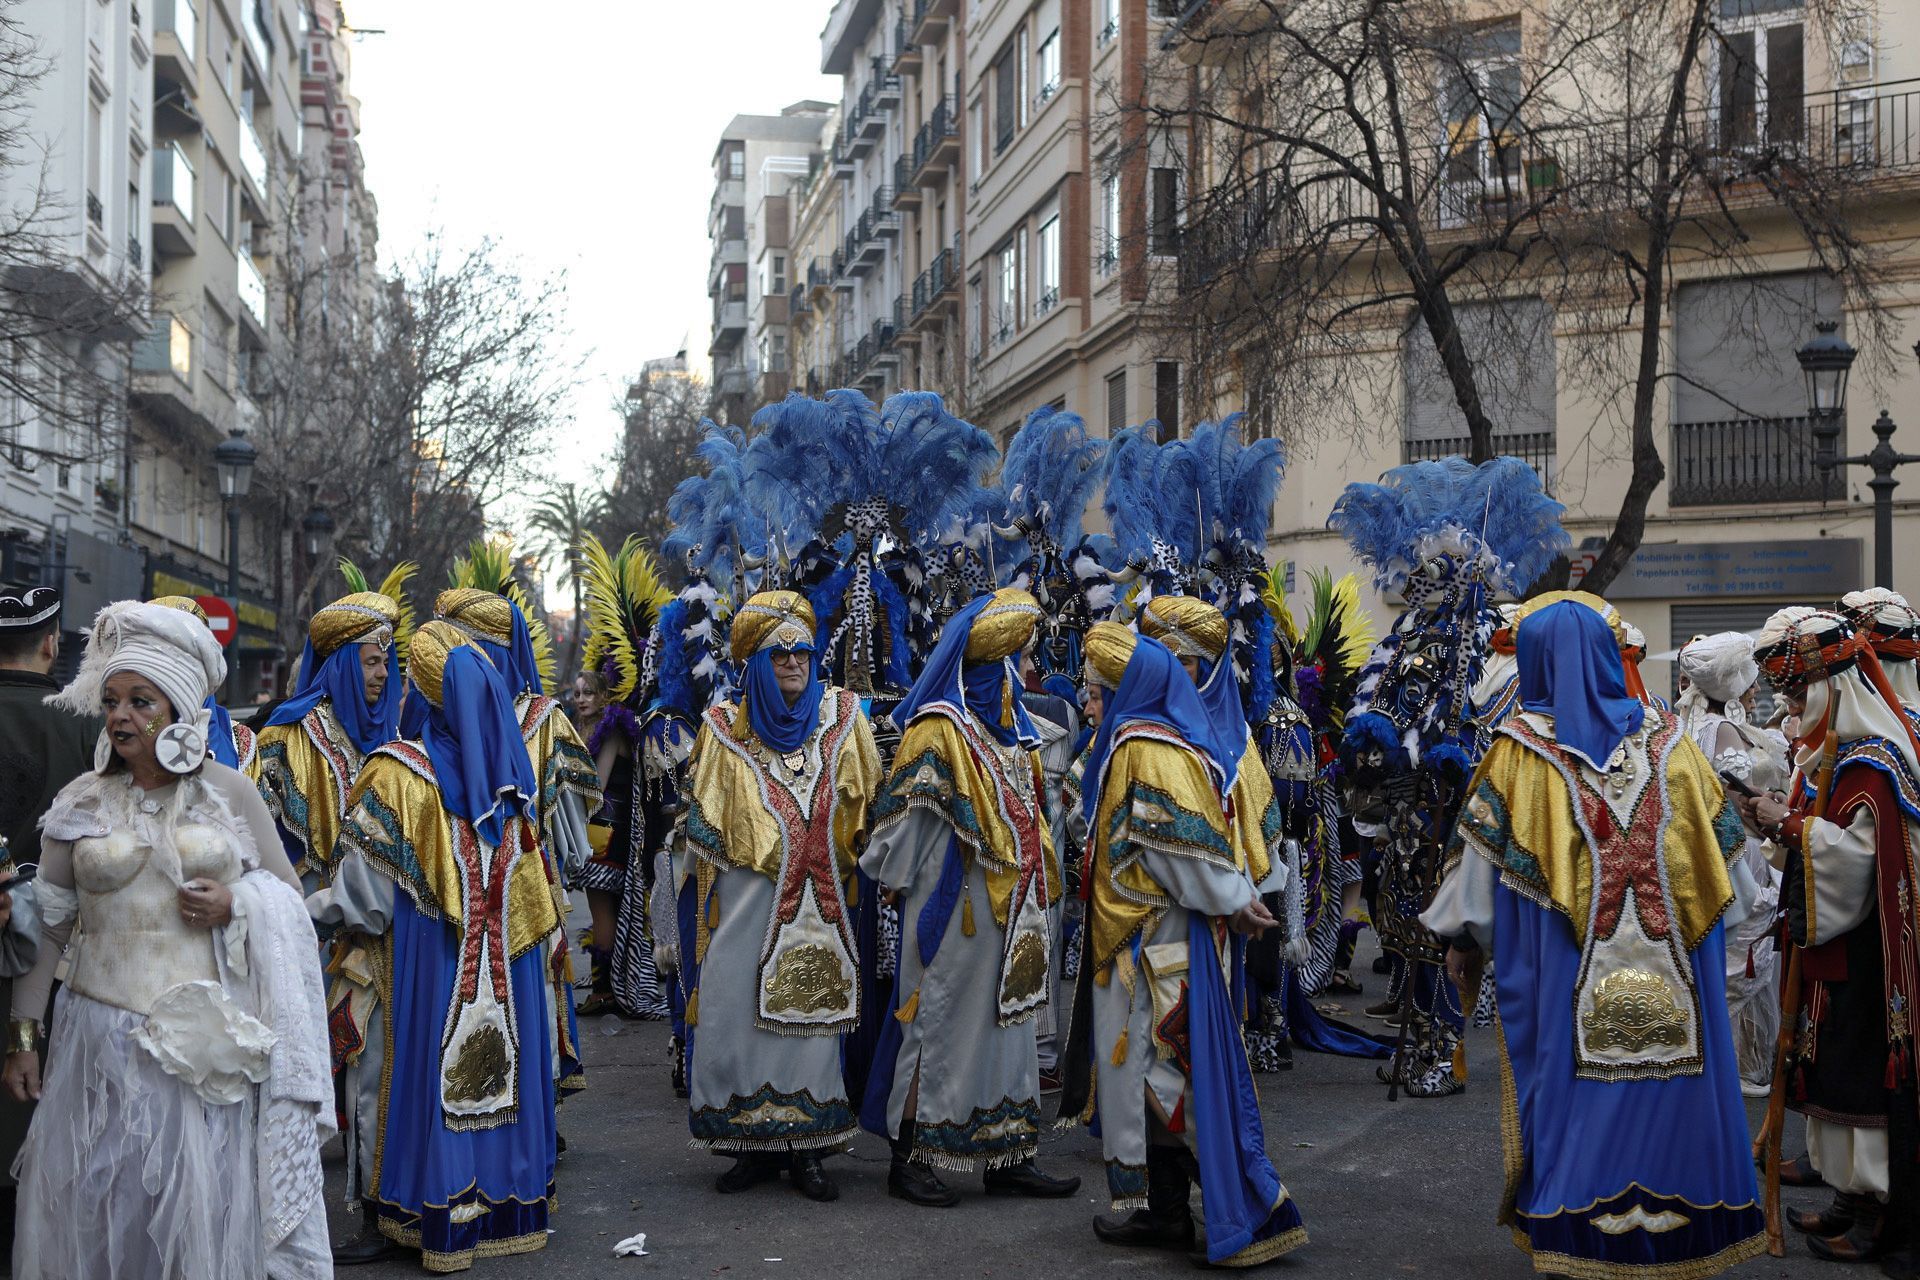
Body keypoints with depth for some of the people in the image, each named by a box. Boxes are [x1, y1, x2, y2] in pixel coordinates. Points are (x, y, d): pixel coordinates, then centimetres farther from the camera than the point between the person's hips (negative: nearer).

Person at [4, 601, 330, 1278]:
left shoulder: (231, 791, 4)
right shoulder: (81, 802, 6)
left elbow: (288, 896, 12)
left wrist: (236, 906, -9)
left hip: (210, 1038, -1)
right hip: (104, 1038, 1)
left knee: (207, 1210, 3)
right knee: (98, 1212, 5)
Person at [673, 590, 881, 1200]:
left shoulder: (843, 716, 6)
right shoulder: (725, 727, 4)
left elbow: (867, 806, 11)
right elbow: (705, 824, 8)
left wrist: (840, 863, 5)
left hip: (819, 903, 1)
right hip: (746, 902, 0)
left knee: (812, 1013, 0)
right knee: (736, 1016, -3)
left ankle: (807, 1147, 9)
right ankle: (755, 1145, 10)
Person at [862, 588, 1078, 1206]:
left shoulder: (1013, 728, 13)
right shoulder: (937, 730, -12)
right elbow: (905, 824, -13)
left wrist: (1036, 886, 19)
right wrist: (892, 882, -11)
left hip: (1009, 911, 8)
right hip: (955, 908, -8)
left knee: (1006, 1022, 11)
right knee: (940, 1022, -1)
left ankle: (1008, 1159, 18)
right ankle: (909, 1159, 9)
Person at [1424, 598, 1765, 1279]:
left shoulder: (1521, 747, -4)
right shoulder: (1667, 739, 4)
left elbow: (1480, 852, 0)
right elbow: (1723, 846, 10)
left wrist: (1461, 935, 11)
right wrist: (1706, 922, 23)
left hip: (1566, 973, -2)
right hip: (1674, 967, 2)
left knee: (1577, 1090, 5)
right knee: (1670, 1088, 10)